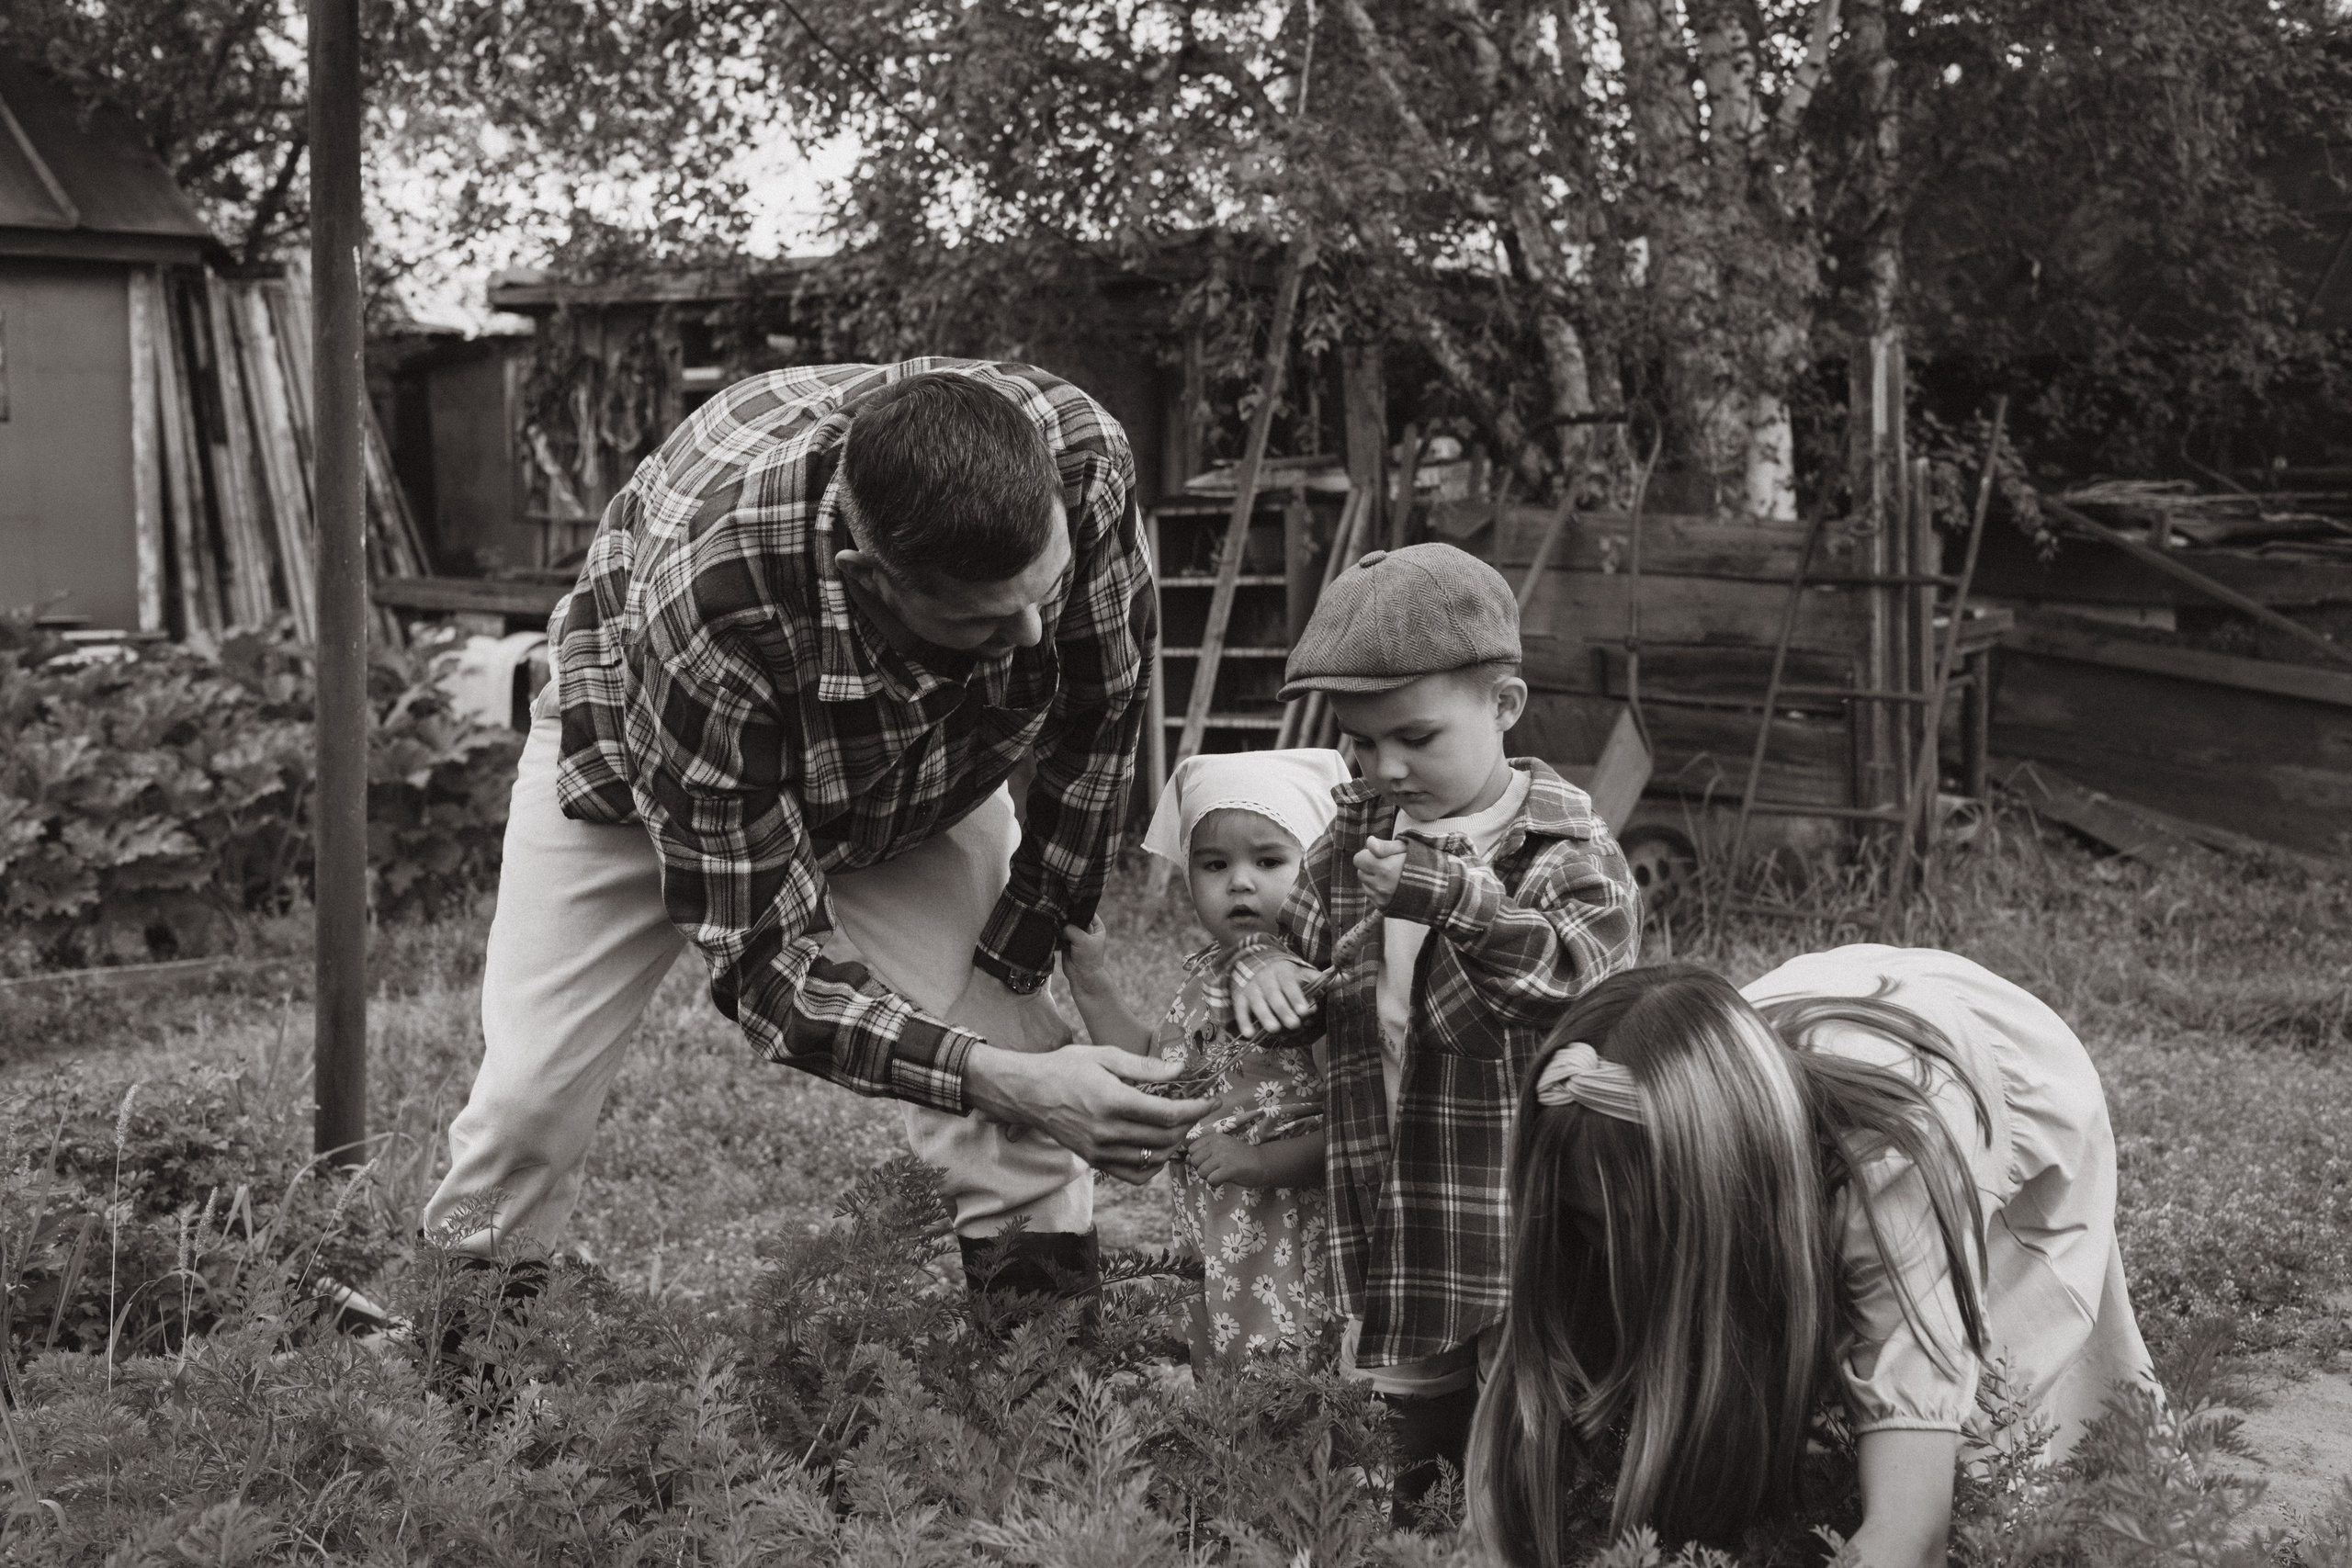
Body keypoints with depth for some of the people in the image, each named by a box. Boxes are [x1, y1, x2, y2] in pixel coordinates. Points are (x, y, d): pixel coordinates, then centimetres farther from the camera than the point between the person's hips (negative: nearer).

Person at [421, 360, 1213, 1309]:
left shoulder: (1081, 457, -36)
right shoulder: (706, 598, -45)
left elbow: (1101, 715, -15)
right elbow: (763, 953, -36)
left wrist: (1020, 951, -13)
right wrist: (998, 1079, -47)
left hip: (927, 773, 3)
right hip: (632, 757, -2)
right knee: (529, 1097, -8)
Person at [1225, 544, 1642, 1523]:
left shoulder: (1568, 853, -9)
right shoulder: (1351, 845, 7)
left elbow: (1582, 982, -23)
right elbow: (1302, 948, 16)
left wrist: (1457, 898, -33)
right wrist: (1264, 970, -9)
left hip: (1530, 1232, -5)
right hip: (1399, 1247, 5)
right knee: (1420, 1451, 18)